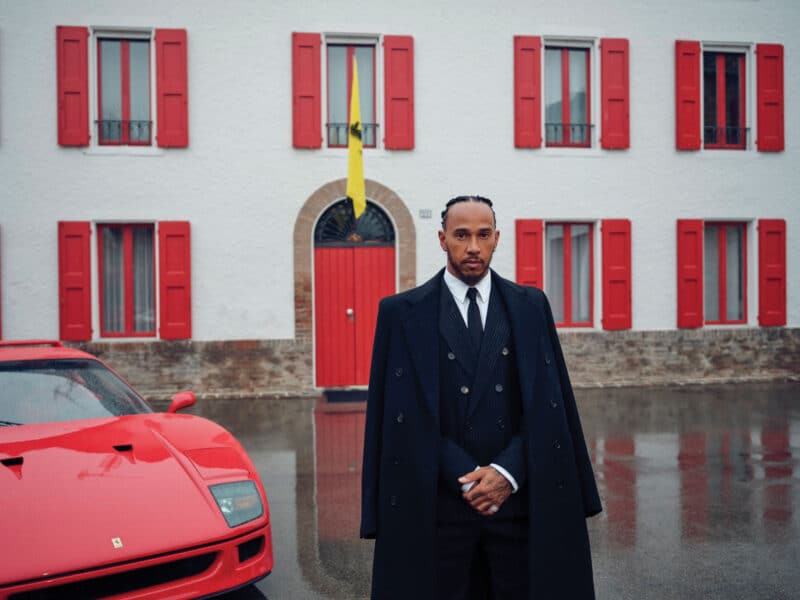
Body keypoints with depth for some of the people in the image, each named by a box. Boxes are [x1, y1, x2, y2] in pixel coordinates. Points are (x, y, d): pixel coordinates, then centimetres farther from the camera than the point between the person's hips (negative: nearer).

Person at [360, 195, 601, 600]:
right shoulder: (403, 312, -1)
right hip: (438, 502, -1)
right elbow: (405, 413, -5)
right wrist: (466, 475, -11)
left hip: (518, 495, 2)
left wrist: (508, 471, -9)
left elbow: (547, 402, 3)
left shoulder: (531, 306, 6)